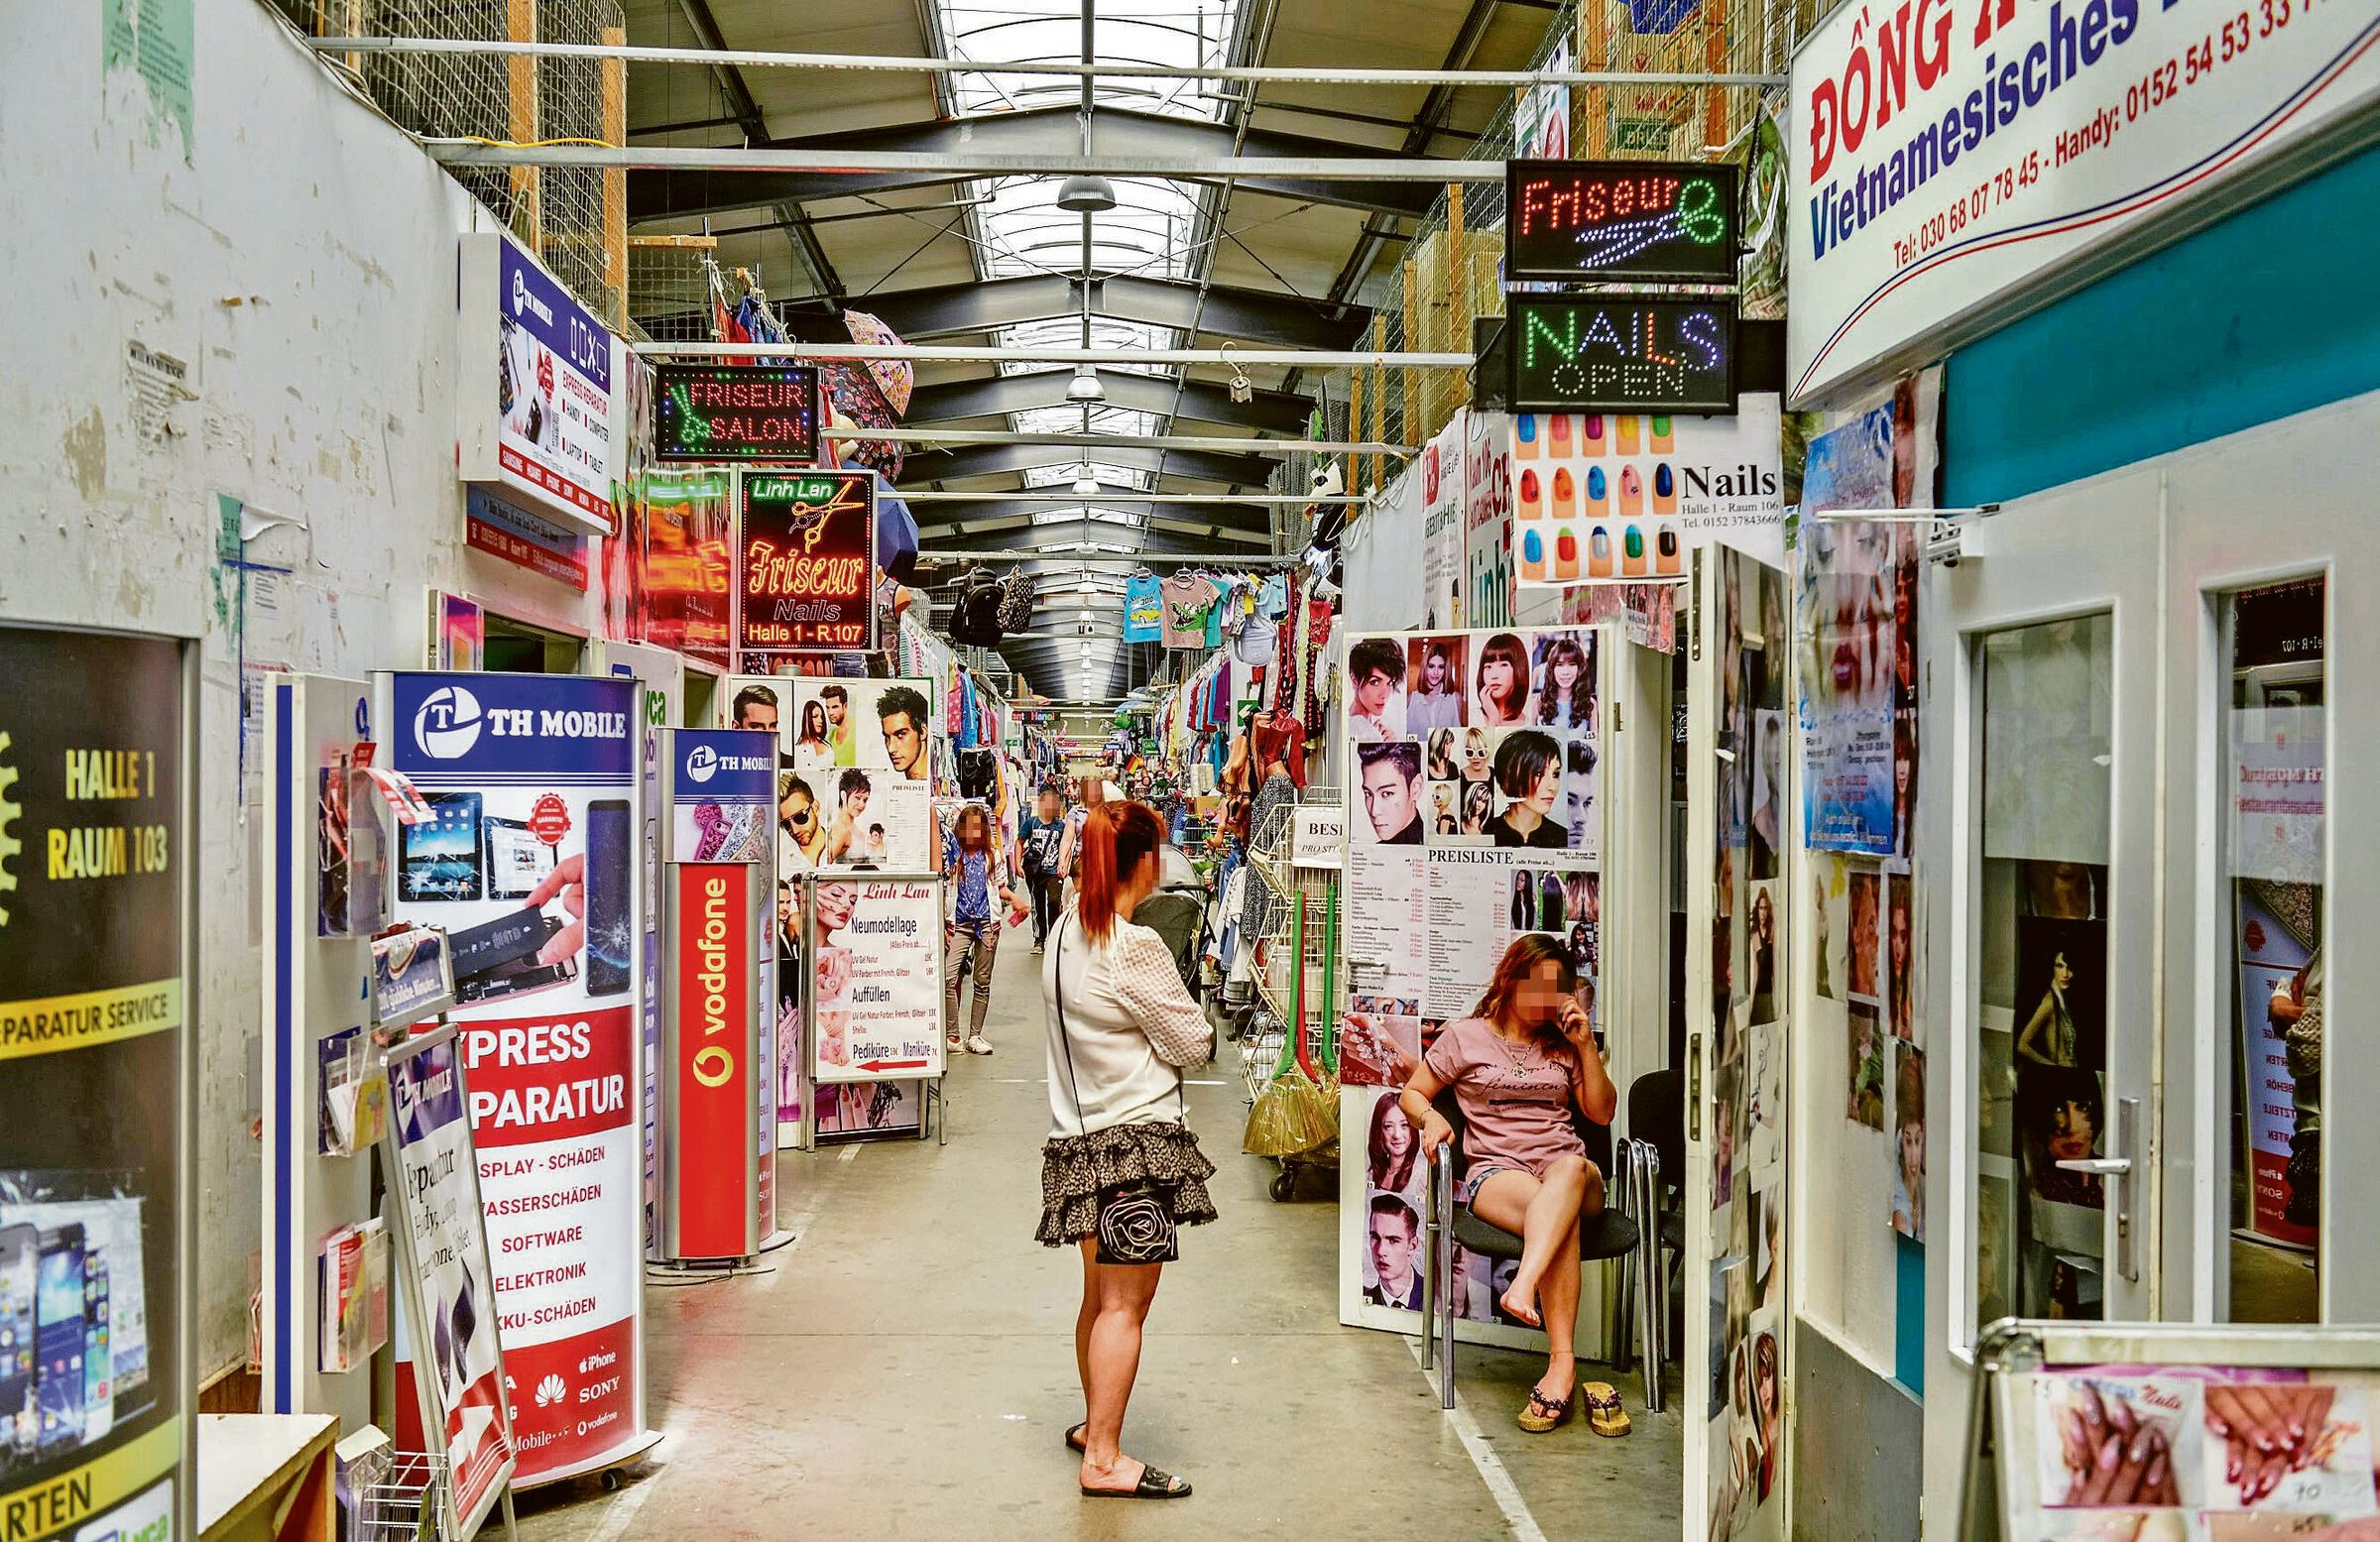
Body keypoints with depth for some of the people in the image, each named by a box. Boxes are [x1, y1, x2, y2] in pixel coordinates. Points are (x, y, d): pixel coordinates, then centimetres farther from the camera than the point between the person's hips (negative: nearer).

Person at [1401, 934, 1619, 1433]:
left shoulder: (1563, 1042, 22)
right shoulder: (1466, 1037, 12)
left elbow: (1603, 1112, 16)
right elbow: (1411, 1093, 16)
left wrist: (1586, 1045, 5)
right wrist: (1431, 1117, -8)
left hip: (1571, 1171, 3)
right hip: (1496, 1171, -3)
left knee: (1568, 1169, -40)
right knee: (1561, 1217, -39)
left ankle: (1523, 1286, -61)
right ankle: (1562, 1366, -49)